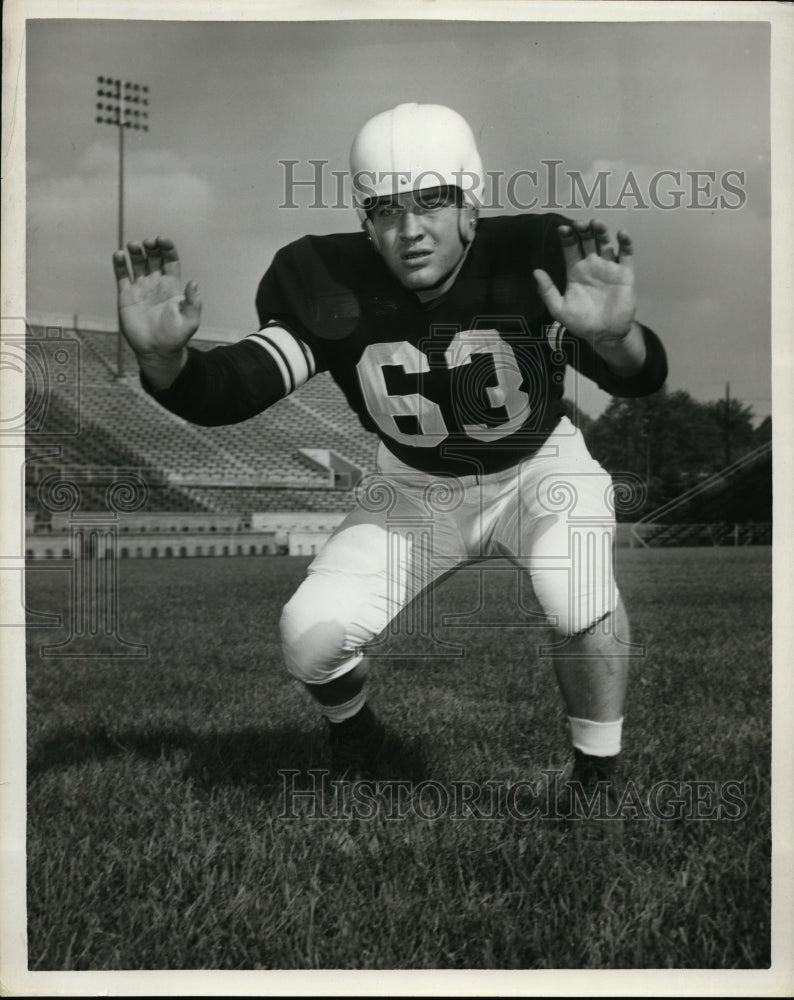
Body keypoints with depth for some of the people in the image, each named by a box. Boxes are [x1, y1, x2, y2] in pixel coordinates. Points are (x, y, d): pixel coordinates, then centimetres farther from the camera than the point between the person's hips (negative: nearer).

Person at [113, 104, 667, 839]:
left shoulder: (530, 259, -25)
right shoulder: (333, 287, -20)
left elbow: (641, 380, -34)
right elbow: (226, 393, -23)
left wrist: (615, 336, -58)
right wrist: (164, 358, -45)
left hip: (538, 468, -2)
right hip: (417, 491, 2)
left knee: (580, 604, -32)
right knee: (311, 638, -14)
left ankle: (599, 779, -4)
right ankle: (353, 742, 22)